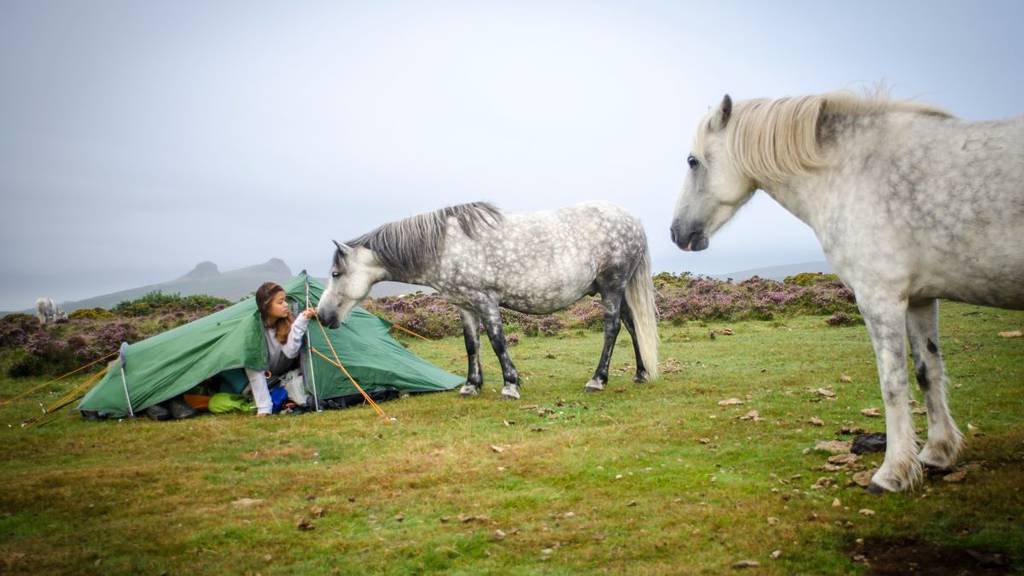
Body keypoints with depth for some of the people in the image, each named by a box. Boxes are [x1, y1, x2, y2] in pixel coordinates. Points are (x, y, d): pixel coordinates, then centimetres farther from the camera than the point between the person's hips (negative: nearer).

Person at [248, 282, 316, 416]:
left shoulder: (286, 322, -16)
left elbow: (290, 352, -30)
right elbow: (255, 369, -29)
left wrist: (301, 321, -37)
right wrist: (264, 408, -34)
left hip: (283, 377, 2)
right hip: (263, 380, -2)